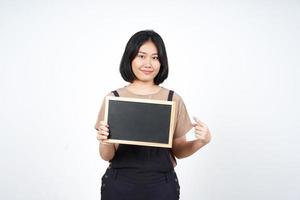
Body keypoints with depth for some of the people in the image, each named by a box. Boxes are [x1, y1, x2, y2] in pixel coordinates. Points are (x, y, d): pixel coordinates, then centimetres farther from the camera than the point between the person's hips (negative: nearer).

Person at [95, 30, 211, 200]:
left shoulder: (174, 99, -3)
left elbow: (179, 150, 5)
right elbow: (108, 156, -1)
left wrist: (201, 142, -13)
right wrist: (105, 142, -22)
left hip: (161, 186, 1)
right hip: (120, 185, 0)